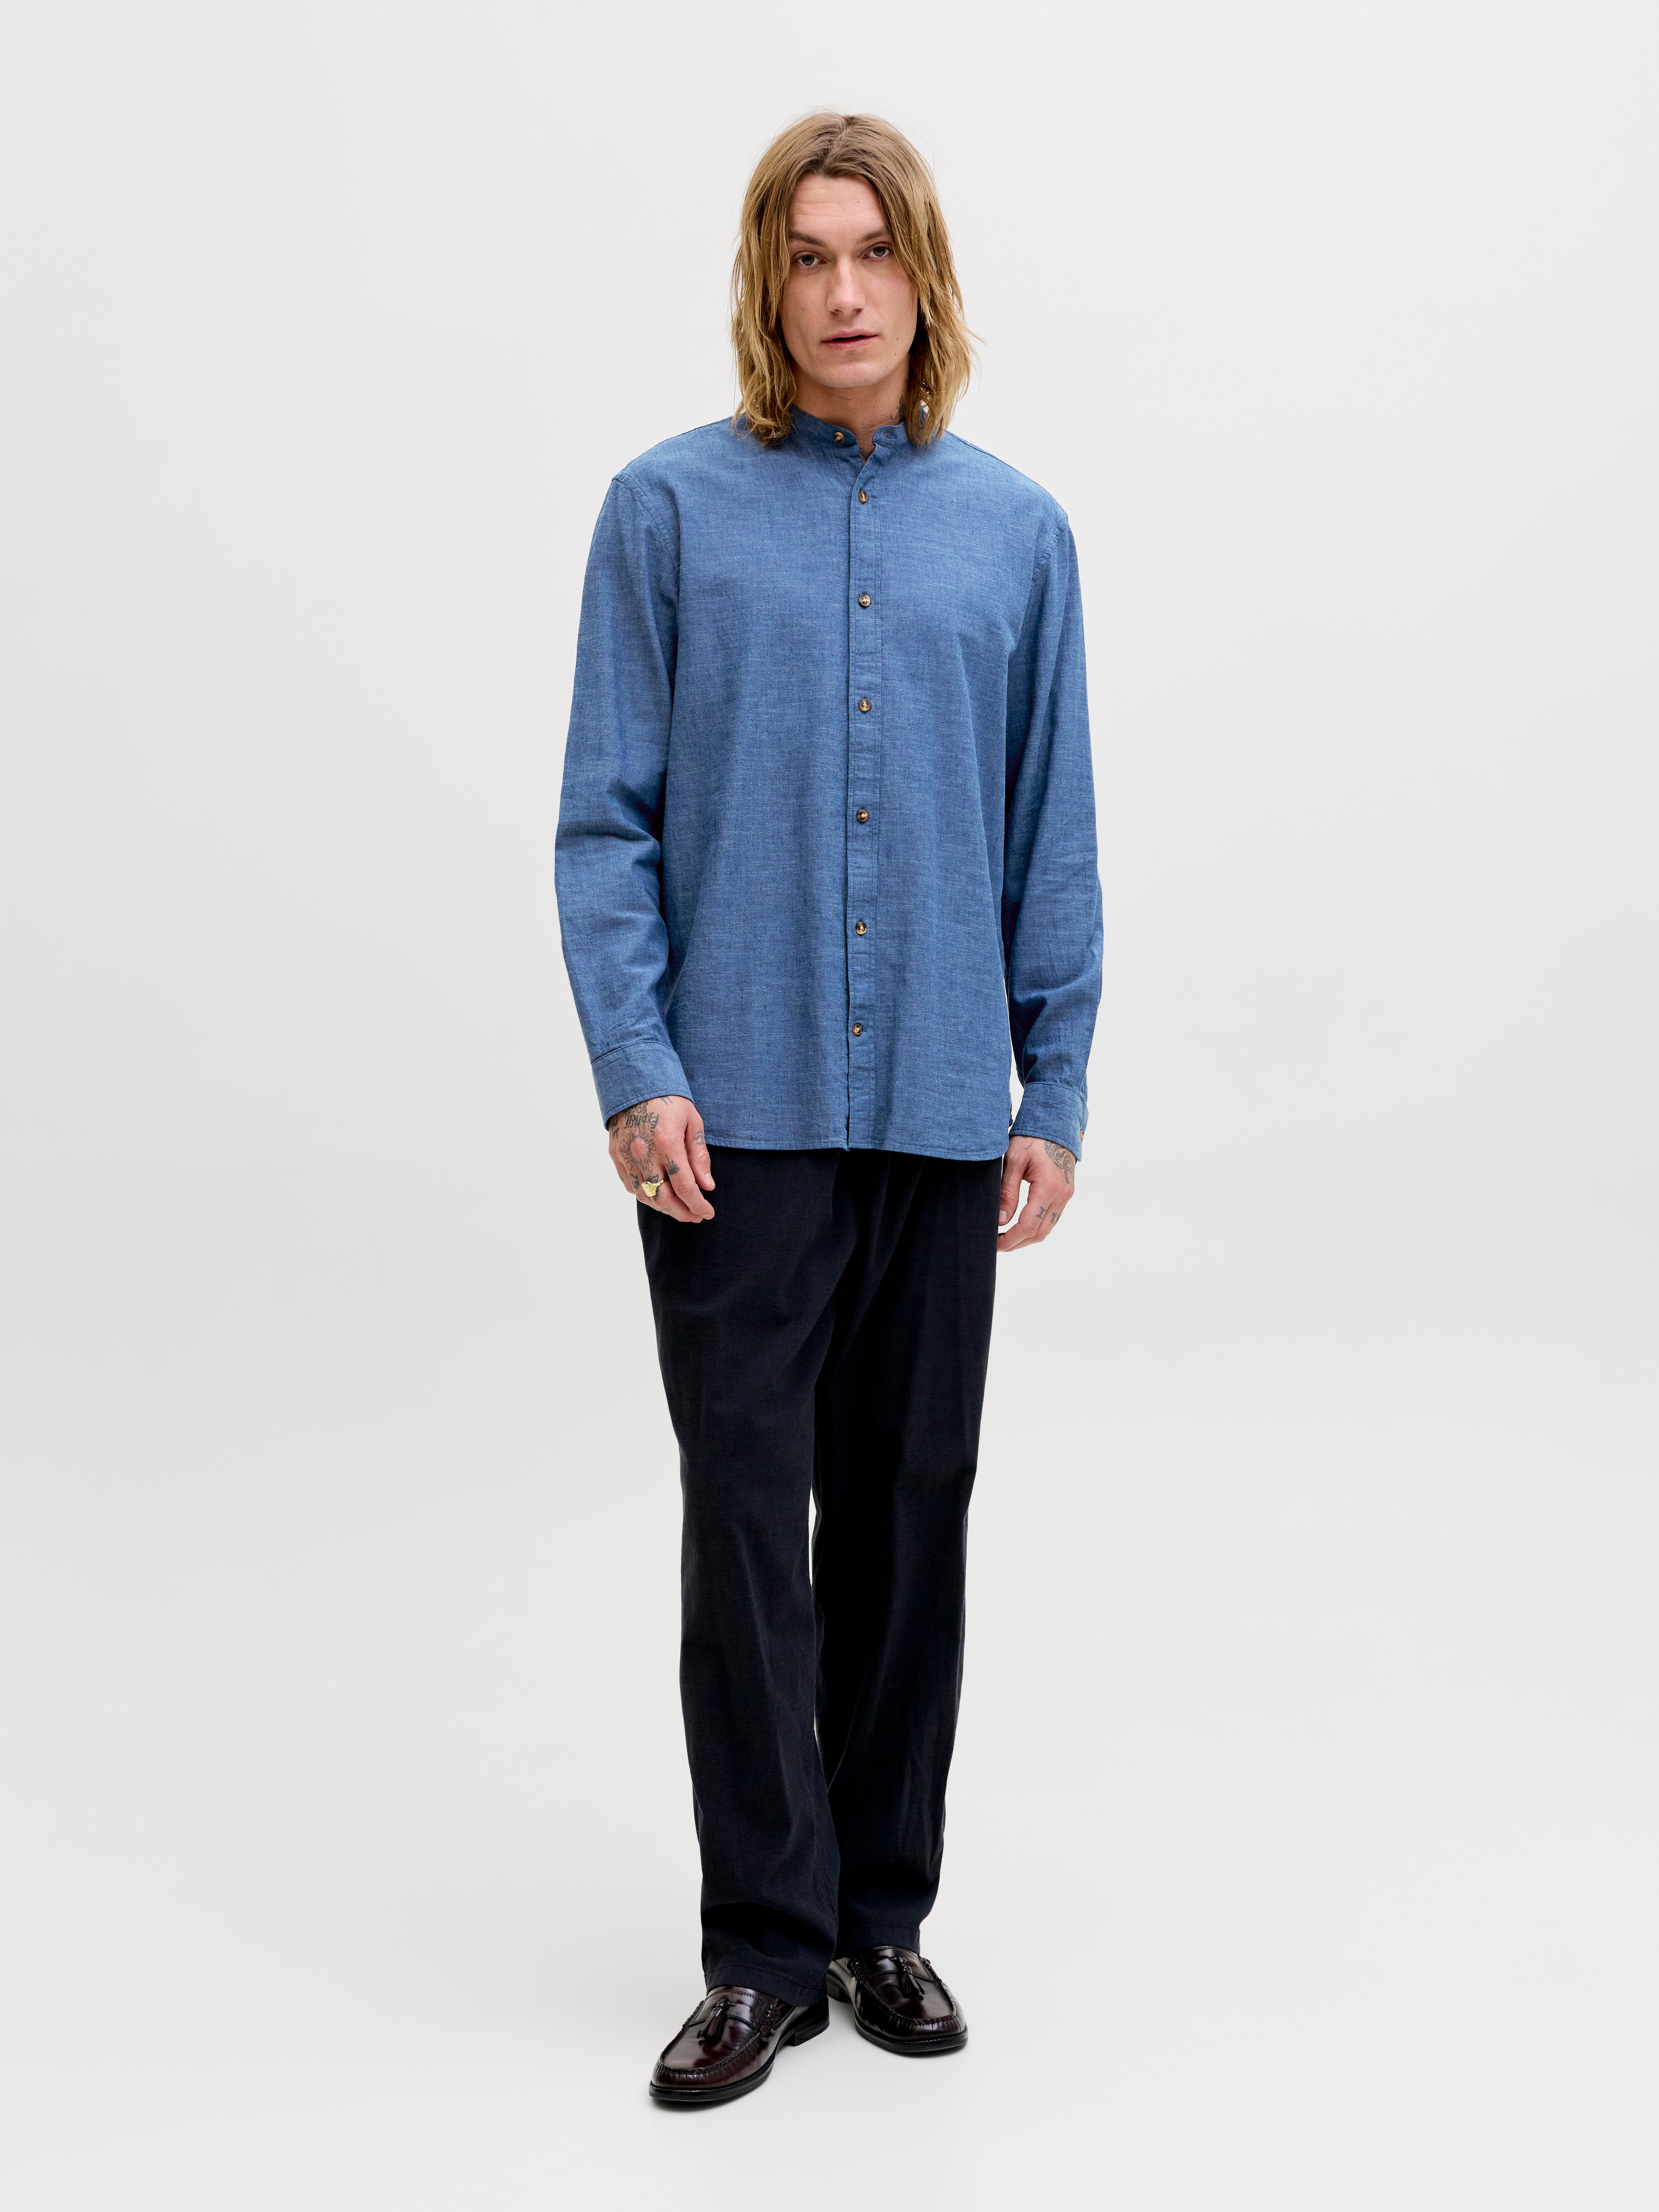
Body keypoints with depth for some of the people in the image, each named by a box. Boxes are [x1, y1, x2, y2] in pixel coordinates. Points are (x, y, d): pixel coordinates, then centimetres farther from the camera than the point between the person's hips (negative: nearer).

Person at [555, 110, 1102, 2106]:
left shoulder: (1017, 532, 7)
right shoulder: (670, 509, 1)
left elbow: (1052, 843, 8)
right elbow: (608, 817, -2)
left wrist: (1056, 1096, 4)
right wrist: (635, 1075, -11)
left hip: (943, 1109, 2)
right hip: (738, 1105, -2)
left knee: (912, 1509, 10)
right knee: (747, 1508, -1)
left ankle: (885, 1914, 25)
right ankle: (766, 1943, 12)